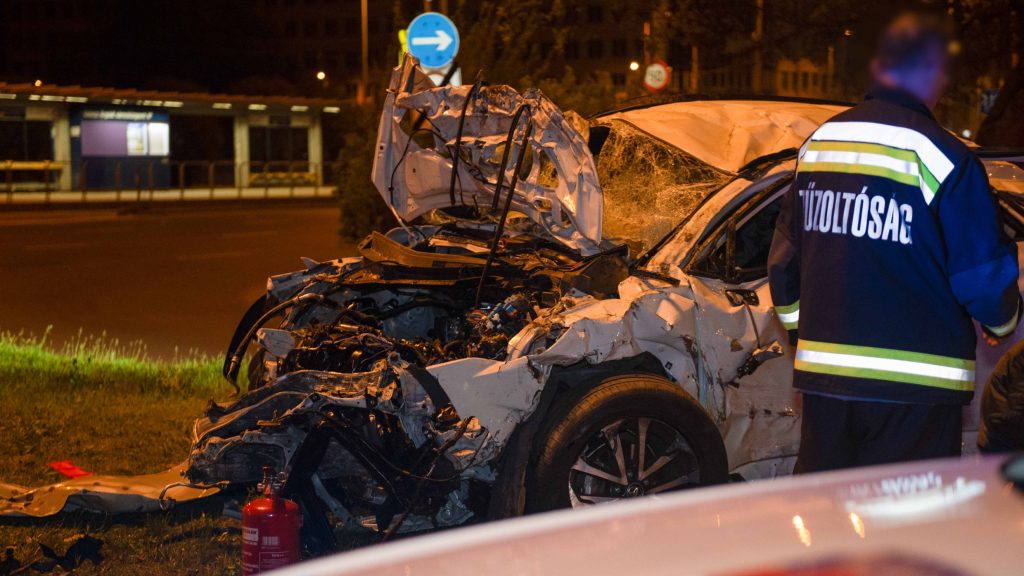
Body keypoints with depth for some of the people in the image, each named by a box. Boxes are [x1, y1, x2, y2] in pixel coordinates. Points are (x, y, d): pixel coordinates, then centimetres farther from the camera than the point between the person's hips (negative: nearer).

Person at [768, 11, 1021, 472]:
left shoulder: (815, 144, 7)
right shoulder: (940, 156, -12)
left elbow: (784, 258, 14)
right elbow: (984, 273, -7)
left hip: (823, 371, 6)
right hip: (913, 385, -6)